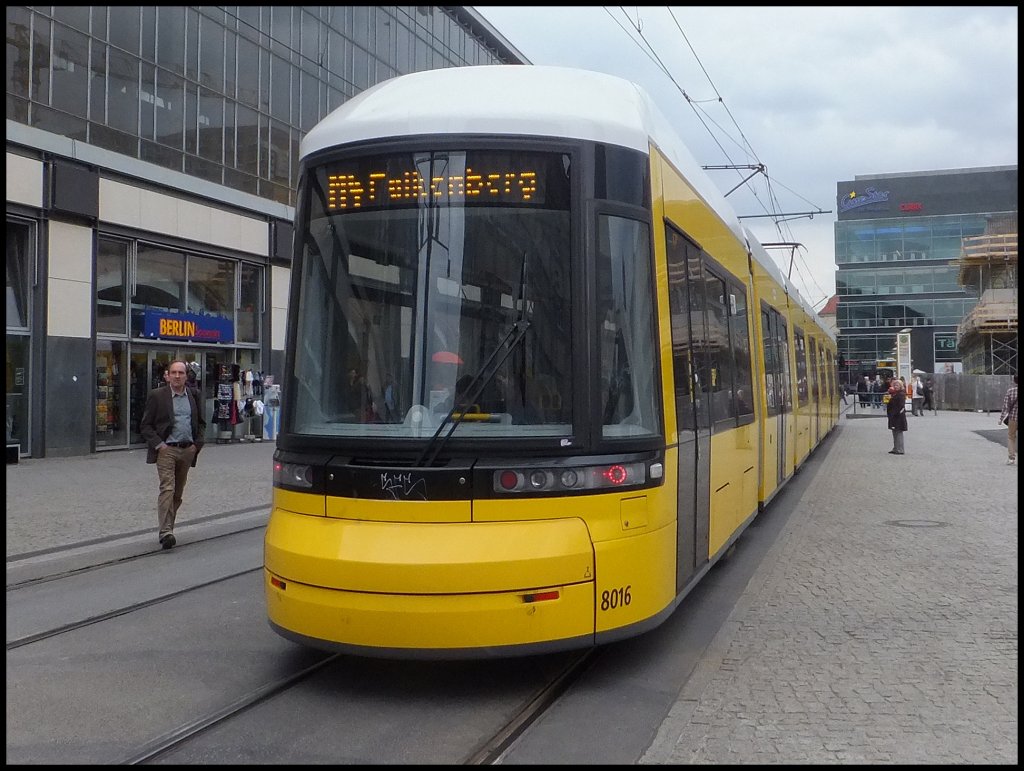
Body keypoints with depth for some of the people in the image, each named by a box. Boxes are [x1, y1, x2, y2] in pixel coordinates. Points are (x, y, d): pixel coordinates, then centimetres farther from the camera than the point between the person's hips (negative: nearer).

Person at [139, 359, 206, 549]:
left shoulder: (193, 396, 10)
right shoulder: (157, 396, -1)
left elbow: (201, 423, 20)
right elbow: (145, 425, 0)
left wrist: (197, 444, 6)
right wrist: (158, 444, -11)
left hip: (187, 450, 4)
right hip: (166, 449, -4)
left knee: (178, 493, 10)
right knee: (167, 489, -14)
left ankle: (167, 528, 22)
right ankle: (165, 532, -17)